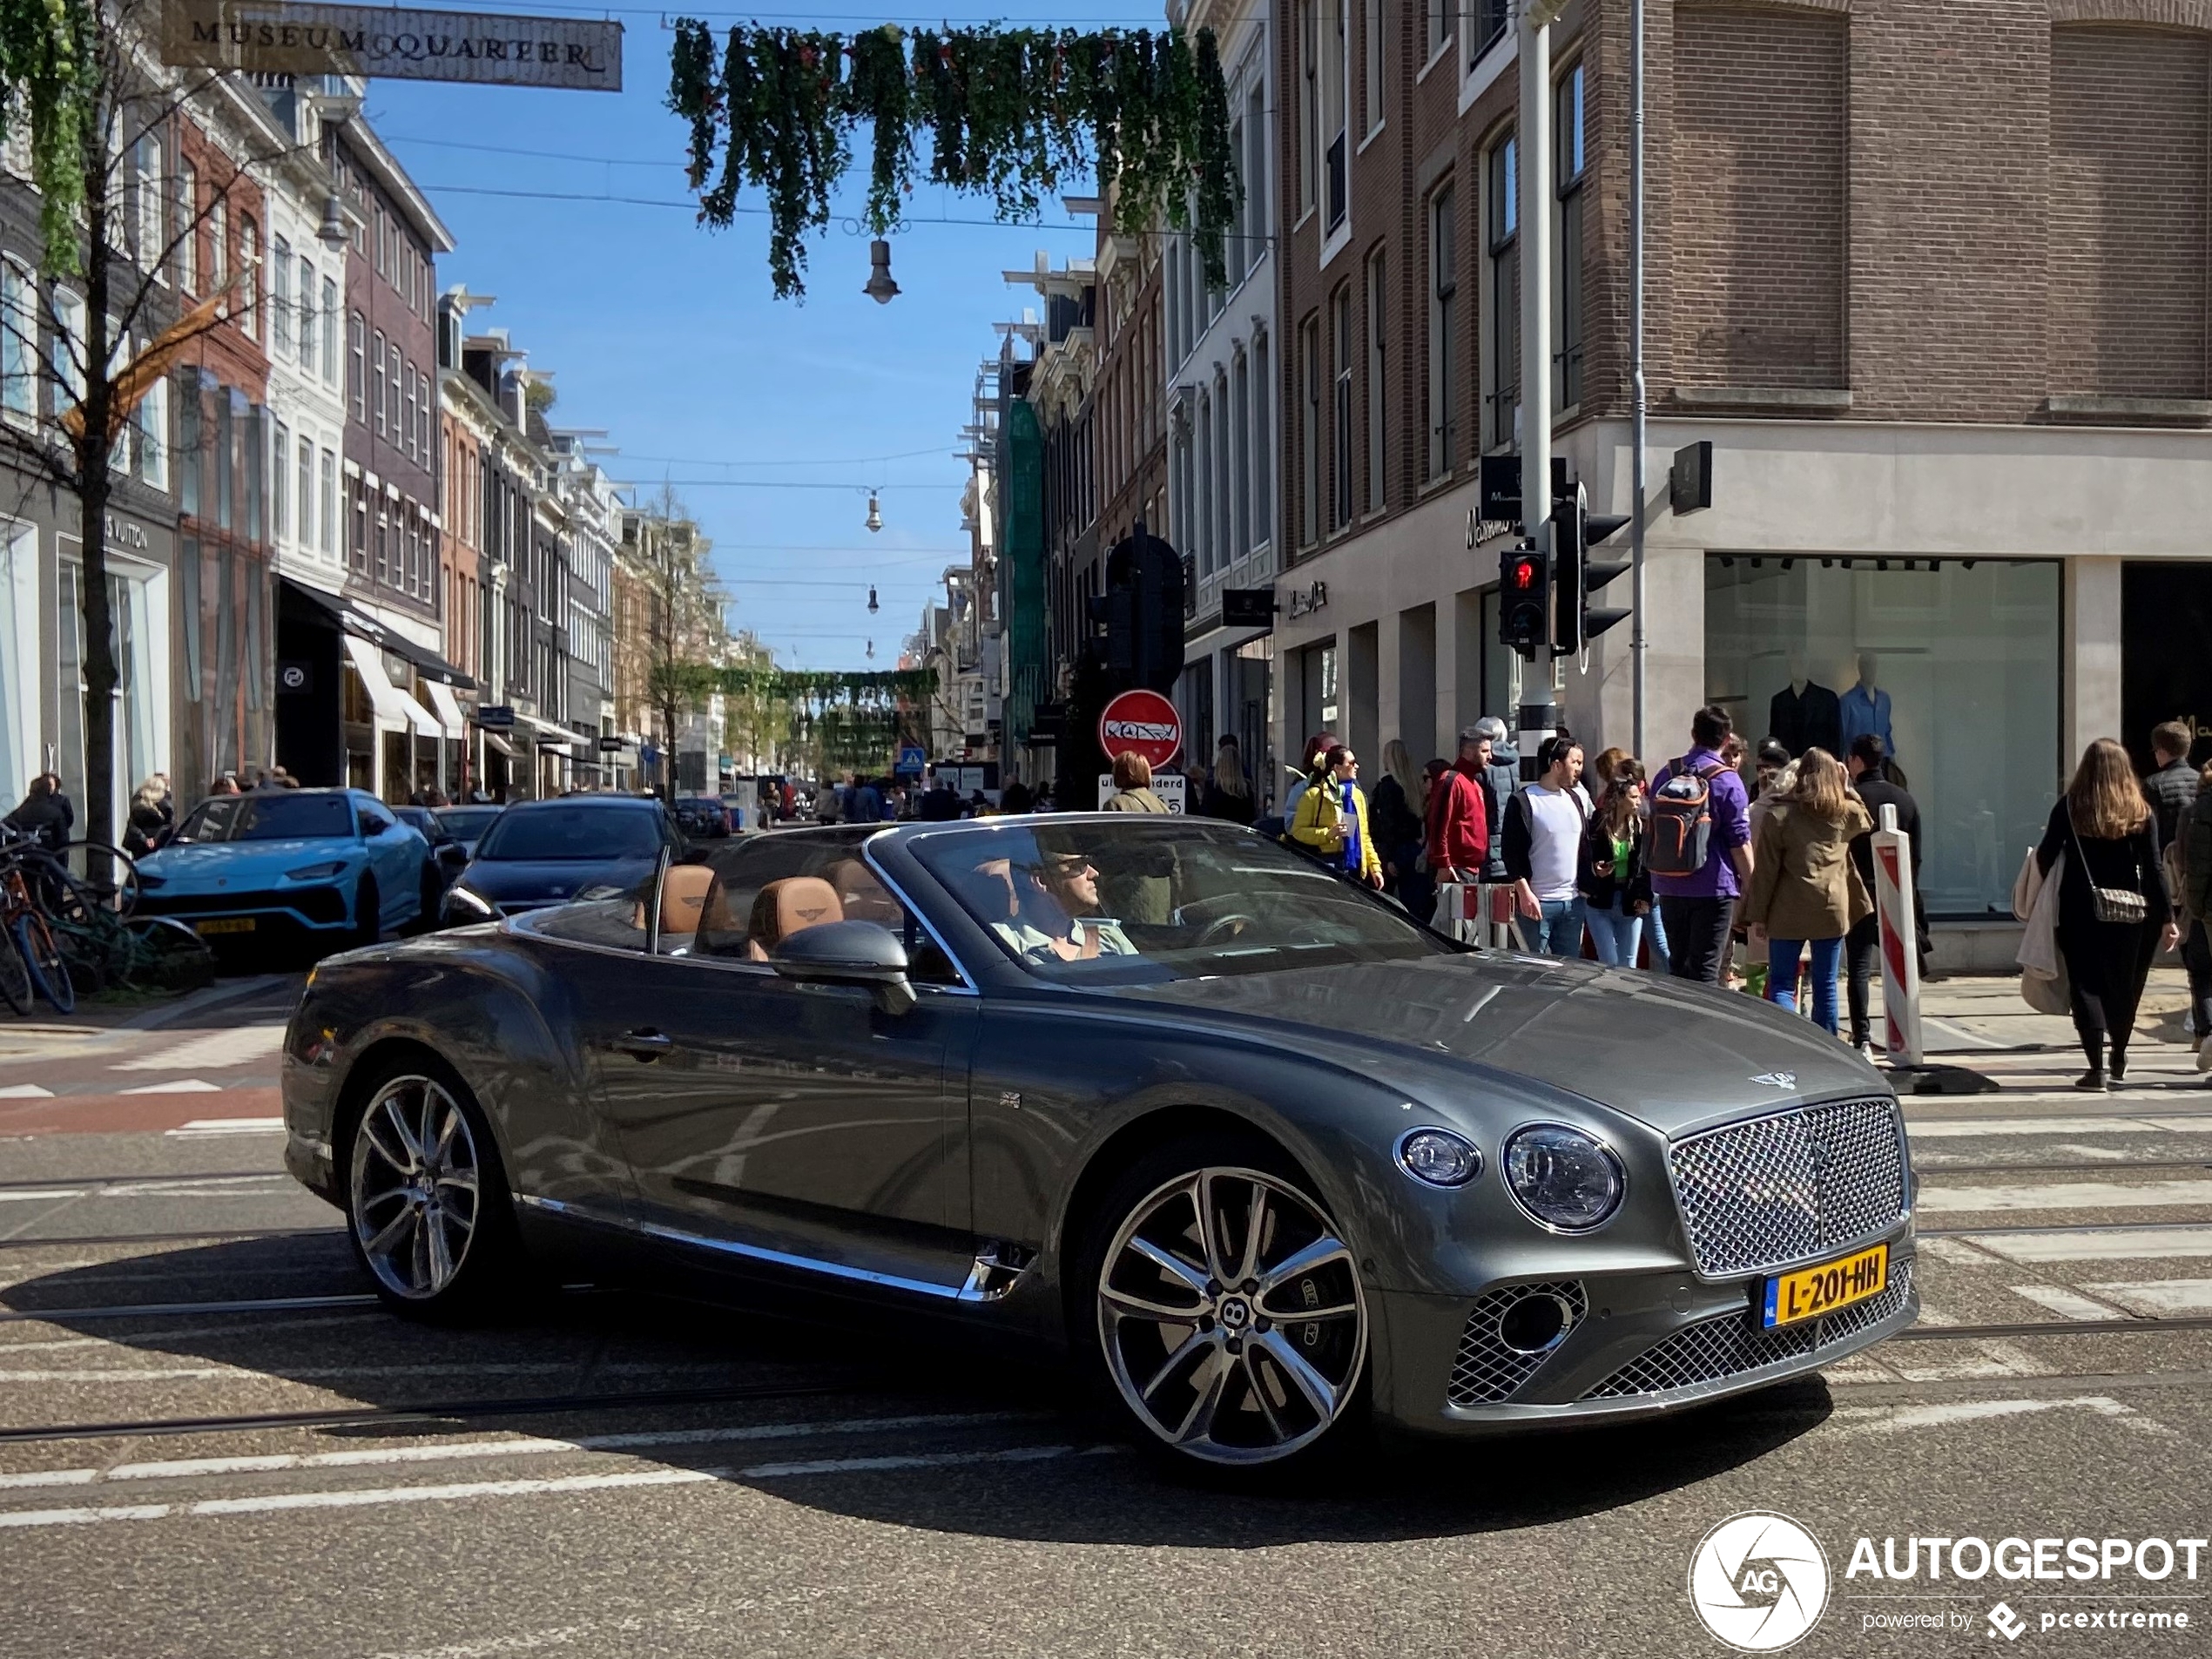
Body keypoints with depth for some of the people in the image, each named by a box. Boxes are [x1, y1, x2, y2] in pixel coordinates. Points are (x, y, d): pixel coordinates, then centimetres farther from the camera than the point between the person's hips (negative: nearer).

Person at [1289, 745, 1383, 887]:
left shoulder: (1357, 795, 17)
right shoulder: (1314, 795, -2)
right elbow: (1298, 831, -6)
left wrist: (1375, 866, 13)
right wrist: (1328, 834, -19)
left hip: (1353, 866, 6)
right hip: (1325, 867, -6)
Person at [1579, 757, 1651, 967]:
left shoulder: (1639, 826, -2)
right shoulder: (1597, 825, -11)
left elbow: (1644, 865, 2)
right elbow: (1584, 863, -7)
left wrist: (1644, 897, -6)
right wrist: (1595, 871, -27)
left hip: (1631, 903, 3)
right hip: (1600, 904, -3)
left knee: (1628, 965, 8)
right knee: (1609, 964, -2)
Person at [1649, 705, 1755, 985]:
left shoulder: (1665, 775, 6)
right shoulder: (1727, 780, -10)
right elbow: (1739, 841, -9)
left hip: (1668, 886, 5)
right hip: (1712, 888, -5)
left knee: (1677, 964, 15)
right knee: (1704, 969, -3)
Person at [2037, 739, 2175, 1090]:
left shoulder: (2069, 807, -3)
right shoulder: (2141, 812, 0)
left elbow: (2045, 857, -5)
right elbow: (2154, 868, -2)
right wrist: (2167, 918, 1)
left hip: (2080, 909, -2)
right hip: (2129, 913, 2)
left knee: (2086, 986, 1)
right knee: (2124, 986, 16)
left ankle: (2097, 1068, -9)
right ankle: (2118, 1062, 30)